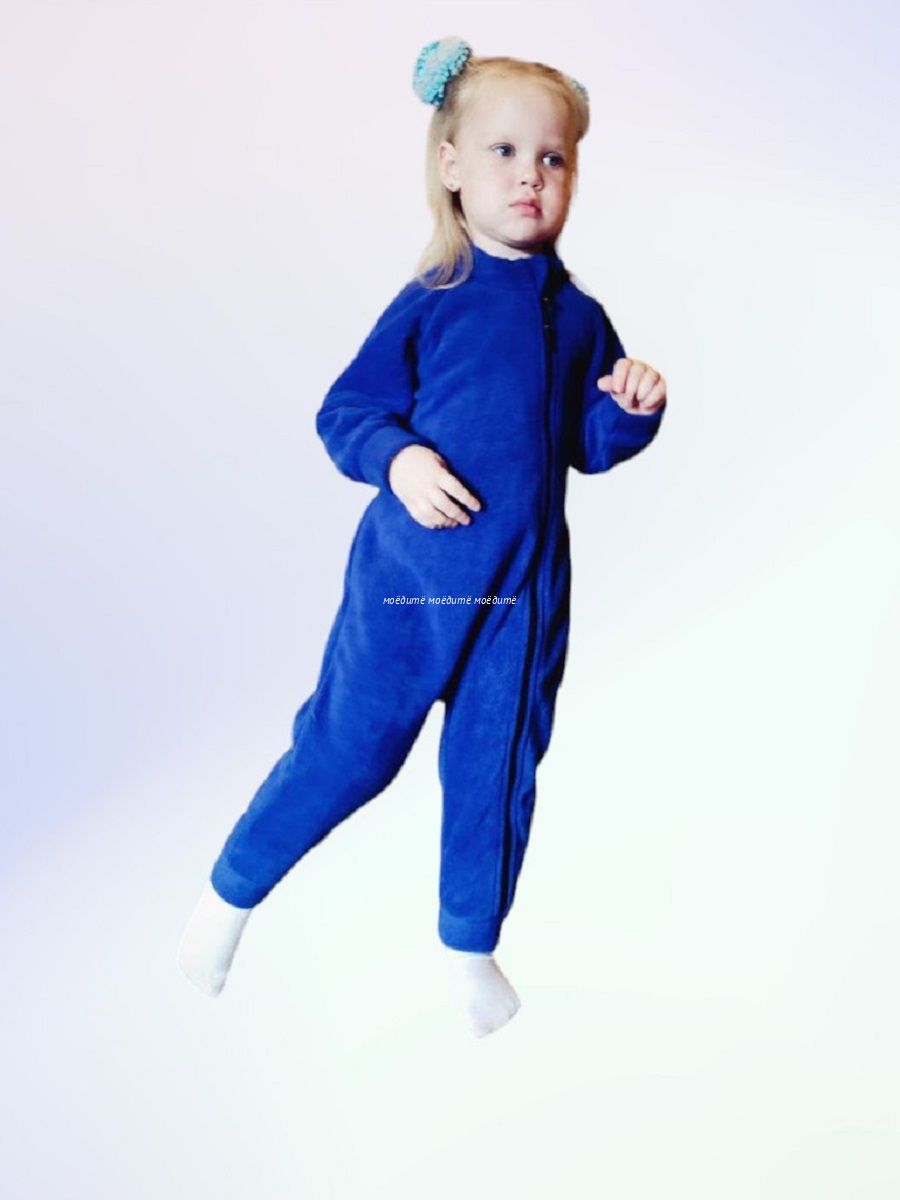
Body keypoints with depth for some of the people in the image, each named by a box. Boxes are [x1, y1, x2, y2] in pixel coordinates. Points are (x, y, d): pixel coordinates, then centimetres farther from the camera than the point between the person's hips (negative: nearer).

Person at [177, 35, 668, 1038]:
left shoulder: (579, 317, 6)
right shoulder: (432, 302, -5)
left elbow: (589, 445, 13)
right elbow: (344, 412, -3)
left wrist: (633, 409, -6)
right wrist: (397, 458, -21)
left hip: (524, 592, 4)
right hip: (409, 578, -3)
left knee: (497, 771, 13)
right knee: (347, 749, 6)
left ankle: (470, 944, 38)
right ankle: (230, 892, 32)